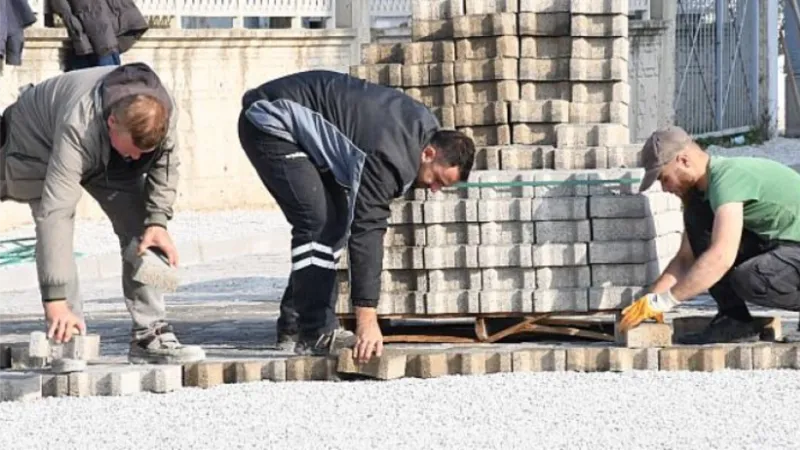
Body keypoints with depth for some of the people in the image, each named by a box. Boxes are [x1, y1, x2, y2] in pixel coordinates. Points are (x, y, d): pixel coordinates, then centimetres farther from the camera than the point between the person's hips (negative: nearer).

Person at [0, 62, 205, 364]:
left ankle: (149, 335, -8)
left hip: (106, 154, 5)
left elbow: (164, 164, -9)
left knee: (139, 228, -9)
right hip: (41, 143, -5)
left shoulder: (163, 111, -32)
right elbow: (55, 212, -50)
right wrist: (55, 300, -54)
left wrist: (158, 222, -23)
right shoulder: (79, 128, -47)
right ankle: (67, 339, -19)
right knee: (57, 232, -22)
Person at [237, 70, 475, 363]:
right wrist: (367, 321, -38)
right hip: (269, 124, -10)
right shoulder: (391, 158, -31)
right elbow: (366, 232, -35)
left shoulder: (427, 128, -1)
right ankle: (313, 333, -17)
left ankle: (294, 326, 9)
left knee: (336, 219, 6)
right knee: (317, 220, -20)